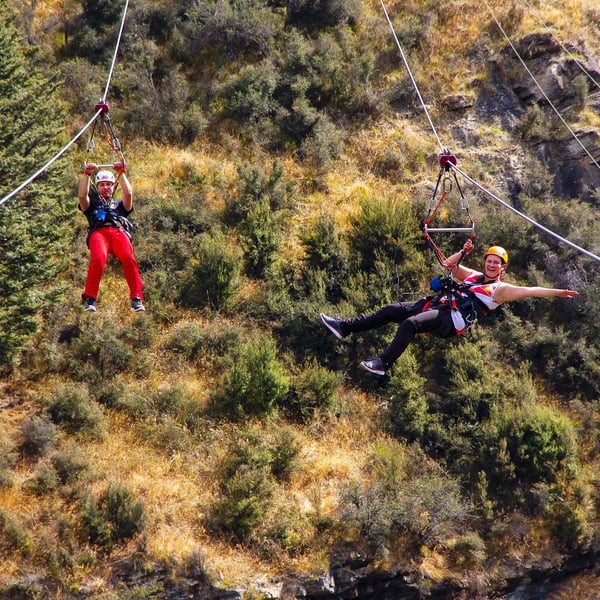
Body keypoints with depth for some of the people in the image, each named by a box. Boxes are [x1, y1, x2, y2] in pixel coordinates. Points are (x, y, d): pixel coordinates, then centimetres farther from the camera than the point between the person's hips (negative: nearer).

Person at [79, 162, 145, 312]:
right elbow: (82, 195, 15)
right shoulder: (92, 205, 36)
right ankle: (90, 299, -36)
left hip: (119, 232, 1)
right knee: (98, 259, -35)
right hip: (98, 233, -1)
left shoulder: (120, 205, 38)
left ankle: (137, 299, -36)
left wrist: (122, 173, 20)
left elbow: (128, 194, 18)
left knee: (129, 259, -32)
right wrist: (87, 174, 15)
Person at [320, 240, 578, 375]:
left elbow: (530, 291, -1)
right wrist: (463, 252, 16)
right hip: (436, 305, 8)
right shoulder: (473, 276, 26)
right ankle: (344, 327, -1)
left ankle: (383, 363, -34)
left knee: (409, 324, -32)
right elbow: (449, 264, 30)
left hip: (451, 320, -8)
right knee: (391, 311, -1)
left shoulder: (501, 289, 6)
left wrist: (557, 292, -8)